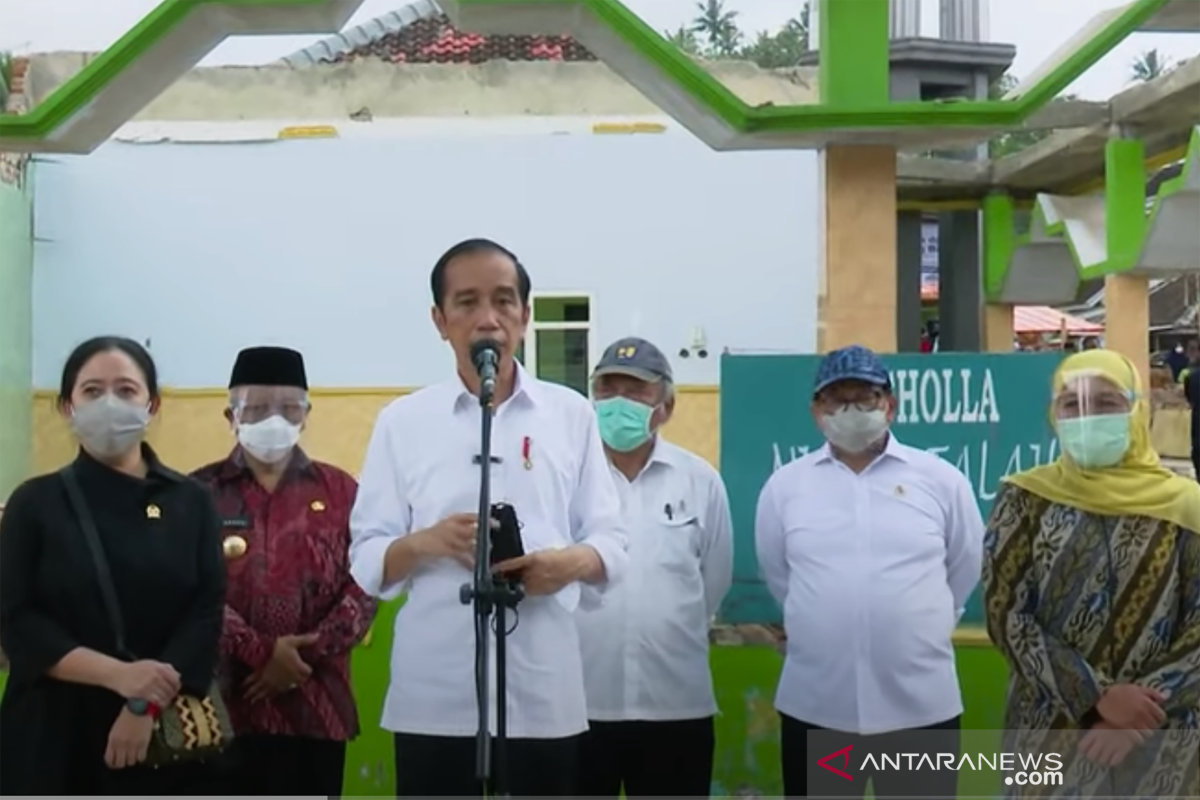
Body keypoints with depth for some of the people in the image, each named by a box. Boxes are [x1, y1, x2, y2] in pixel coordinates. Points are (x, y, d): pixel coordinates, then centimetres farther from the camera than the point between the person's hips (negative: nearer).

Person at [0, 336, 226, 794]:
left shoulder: (191, 503, 4)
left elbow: (208, 612, -3)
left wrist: (147, 704, -16)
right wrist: (118, 675, -17)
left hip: (167, 735, 1)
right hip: (56, 732, -1)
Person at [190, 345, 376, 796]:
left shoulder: (340, 491, 8)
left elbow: (366, 585, 1)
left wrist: (305, 656, -10)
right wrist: (261, 651, -15)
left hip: (317, 705, 1)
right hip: (225, 703, -1)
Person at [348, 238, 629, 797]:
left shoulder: (572, 414, 6)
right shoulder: (402, 420, 4)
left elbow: (612, 541, 6)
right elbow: (365, 560, 3)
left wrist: (574, 561, -16)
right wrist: (426, 542, -17)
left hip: (544, 694, 1)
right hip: (433, 697, 0)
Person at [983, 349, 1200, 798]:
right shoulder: (1026, 499, -2)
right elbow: (1006, 615, -7)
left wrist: (1144, 711, -14)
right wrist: (1098, 695, -16)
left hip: (1159, 740, 0)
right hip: (1050, 733, 0)